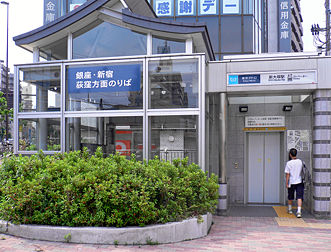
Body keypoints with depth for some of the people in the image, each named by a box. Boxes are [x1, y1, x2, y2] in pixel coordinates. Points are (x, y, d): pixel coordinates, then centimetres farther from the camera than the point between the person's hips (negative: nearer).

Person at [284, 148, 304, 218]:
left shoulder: (289, 163, -12)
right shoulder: (300, 161, -2)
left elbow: (287, 174, -11)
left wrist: (287, 183, -5)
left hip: (291, 183, -2)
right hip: (299, 182, 2)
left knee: (290, 197, 16)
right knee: (299, 197, -3)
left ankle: (290, 209, 33)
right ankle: (299, 212, -15)